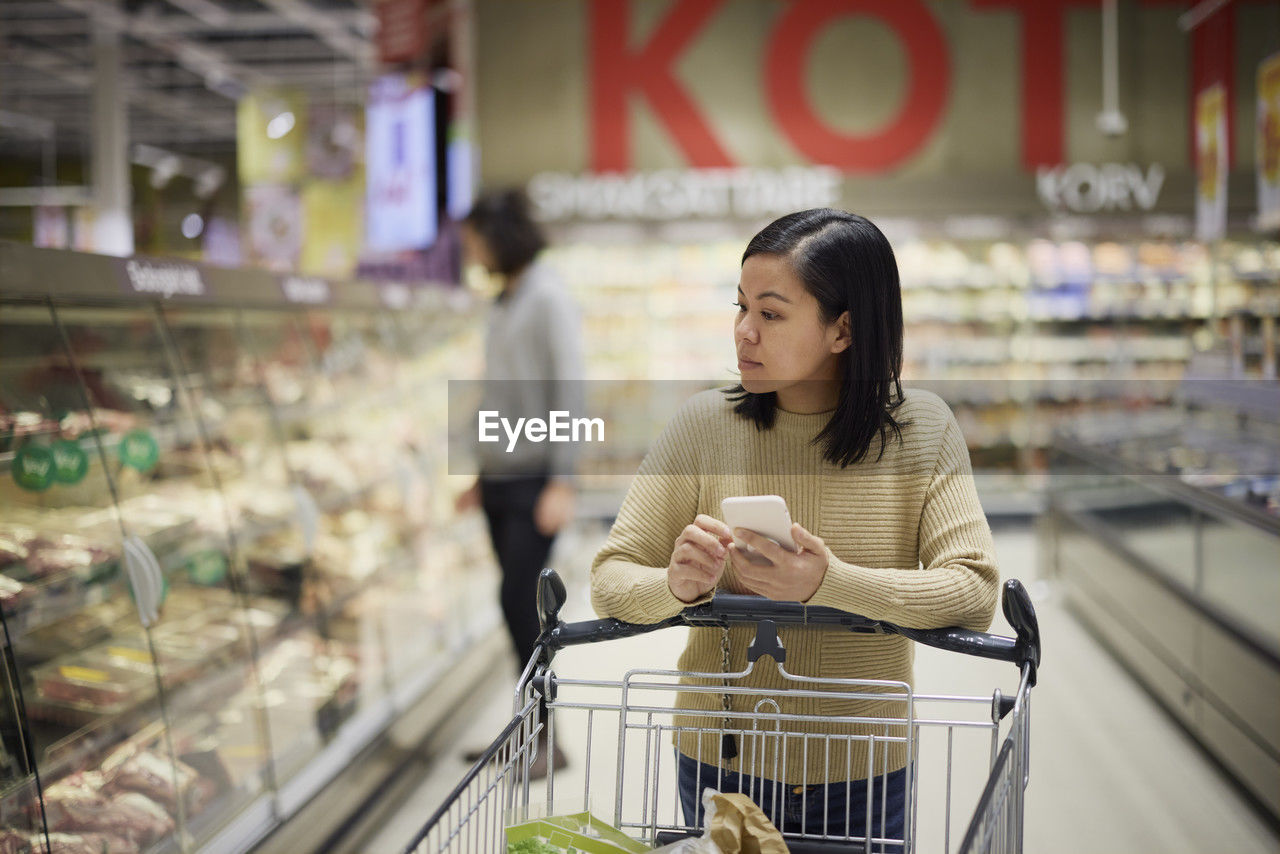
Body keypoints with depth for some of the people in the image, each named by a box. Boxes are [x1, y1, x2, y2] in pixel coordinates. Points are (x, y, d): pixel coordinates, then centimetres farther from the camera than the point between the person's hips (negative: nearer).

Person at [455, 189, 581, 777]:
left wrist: (562, 482, -20)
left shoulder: (548, 298, -9)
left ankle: (546, 737, 1)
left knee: (519, 600, -9)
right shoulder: (504, 301, 14)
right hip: (501, 478, 8)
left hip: (535, 480, -8)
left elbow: (568, 391, -15)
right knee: (518, 604, 9)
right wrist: (482, 475, 18)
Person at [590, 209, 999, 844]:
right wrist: (676, 587, -31)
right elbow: (611, 579, -8)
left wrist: (831, 583, -31)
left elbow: (975, 590, -17)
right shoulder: (704, 424, -9)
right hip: (721, 766, 0)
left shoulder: (923, 429, -8)